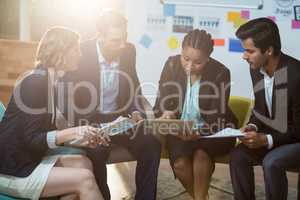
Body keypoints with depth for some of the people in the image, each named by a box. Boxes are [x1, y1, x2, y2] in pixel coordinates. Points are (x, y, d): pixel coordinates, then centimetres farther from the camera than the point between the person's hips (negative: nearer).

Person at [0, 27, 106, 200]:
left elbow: (47, 133, 9)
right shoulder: (35, 82, -18)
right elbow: (31, 140, -21)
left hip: (29, 160, 9)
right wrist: (71, 133, -29)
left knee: (83, 164, -7)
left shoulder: (48, 82, 9)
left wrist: (82, 138, -2)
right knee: (84, 179, -16)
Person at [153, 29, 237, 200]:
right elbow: (161, 103, -5)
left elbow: (217, 118, -18)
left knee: (201, 153, -31)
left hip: (211, 131, -2)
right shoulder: (172, 65, -9)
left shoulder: (220, 73, -16)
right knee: (180, 163, -23)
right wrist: (164, 117, -29)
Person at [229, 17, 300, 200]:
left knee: (272, 162, -31)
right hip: (271, 136, 6)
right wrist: (253, 127, -9)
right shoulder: (256, 69, -5)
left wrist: (266, 140, -27)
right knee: (238, 155, -16)